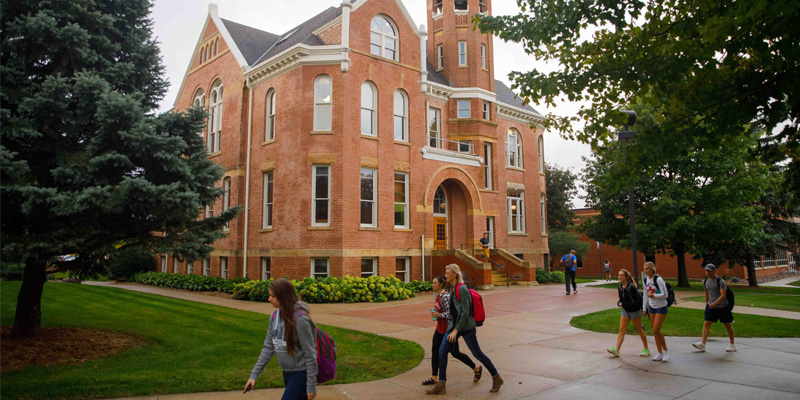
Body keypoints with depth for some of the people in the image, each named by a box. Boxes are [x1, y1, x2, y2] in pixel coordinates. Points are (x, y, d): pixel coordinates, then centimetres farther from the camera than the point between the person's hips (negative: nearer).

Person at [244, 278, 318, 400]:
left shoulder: (300, 319, -22)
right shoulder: (274, 317, 0)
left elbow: (310, 354, -18)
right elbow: (268, 348, 8)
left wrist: (311, 385, -15)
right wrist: (254, 374, 5)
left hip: (300, 373, -7)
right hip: (287, 372, 7)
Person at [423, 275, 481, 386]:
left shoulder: (445, 296, -22)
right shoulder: (436, 294, 7)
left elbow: (451, 313, -25)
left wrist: (439, 315, -19)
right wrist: (434, 313, 5)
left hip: (449, 328, -9)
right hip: (440, 327, 9)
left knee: (455, 353, 3)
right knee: (435, 351, 5)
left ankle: (476, 369, 21)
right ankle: (434, 378, 13)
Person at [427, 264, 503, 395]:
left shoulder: (462, 289, -17)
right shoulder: (453, 289, 10)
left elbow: (465, 312, -20)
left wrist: (456, 330, -22)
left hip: (465, 327, -8)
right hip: (454, 325, 9)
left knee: (477, 353, 2)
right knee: (442, 350, -3)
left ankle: (497, 379, 22)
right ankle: (441, 385, 0)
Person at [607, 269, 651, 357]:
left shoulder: (631, 287, -23)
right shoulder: (620, 287, 0)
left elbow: (636, 301, -23)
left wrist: (623, 304, -22)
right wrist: (619, 303, -10)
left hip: (634, 311, -6)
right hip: (625, 311, 7)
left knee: (639, 330, 8)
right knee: (621, 330, -1)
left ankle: (646, 349, 25)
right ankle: (617, 350, -6)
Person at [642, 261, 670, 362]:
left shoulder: (658, 279, -18)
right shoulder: (646, 280, 5)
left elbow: (665, 295, -21)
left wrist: (653, 295, -15)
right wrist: (644, 308, 14)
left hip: (661, 307, -7)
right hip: (651, 307, 7)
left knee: (656, 330, -10)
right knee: (655, 331, 7)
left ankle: (665, 350, 11)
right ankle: (660, 354, 16)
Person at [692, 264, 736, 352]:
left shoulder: (720, 281, -14)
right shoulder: (705, 282, 5)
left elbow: (723, 295, -21)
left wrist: (715, 303, -33)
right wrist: (707, 304, 25)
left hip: (722, 306, -5)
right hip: (711, 306, 5)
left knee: (727, 325, 8)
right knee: (706, 323, -8)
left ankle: (732, 345, 24)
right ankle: (702, 344, -15)